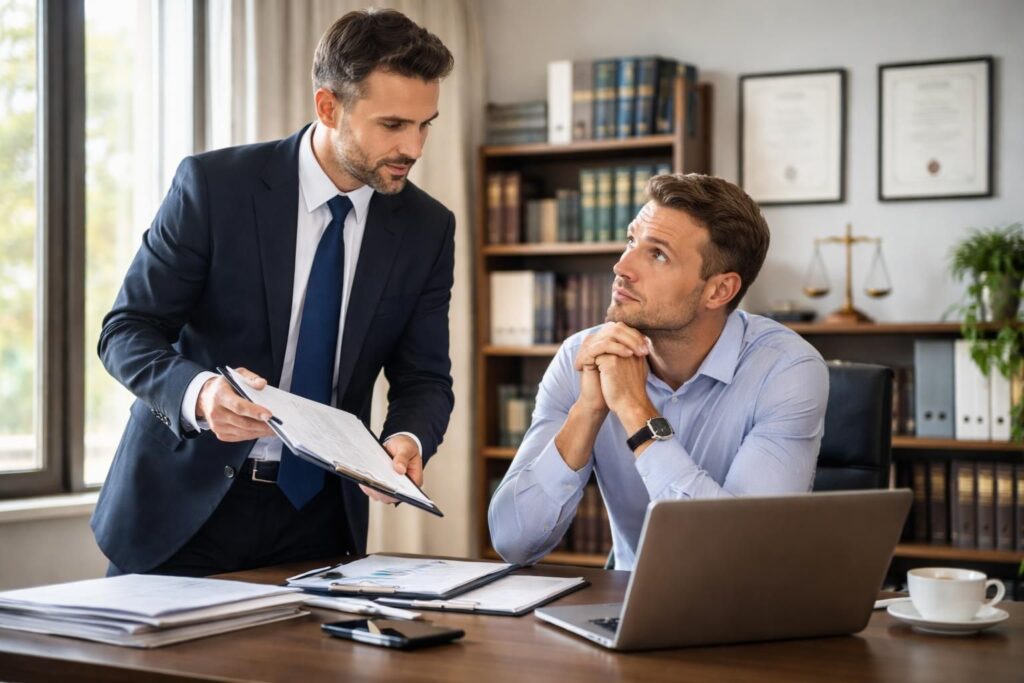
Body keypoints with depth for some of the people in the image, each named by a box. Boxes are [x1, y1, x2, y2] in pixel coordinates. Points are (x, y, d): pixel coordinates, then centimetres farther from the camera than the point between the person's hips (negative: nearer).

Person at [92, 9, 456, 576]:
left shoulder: (427, 229, -2)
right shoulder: (214, 184, -12)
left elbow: (423, 377, 2)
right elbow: (125, 332, -10)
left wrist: (408, 439, -21)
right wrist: (199, 392, -31)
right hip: (185, 499, -2)